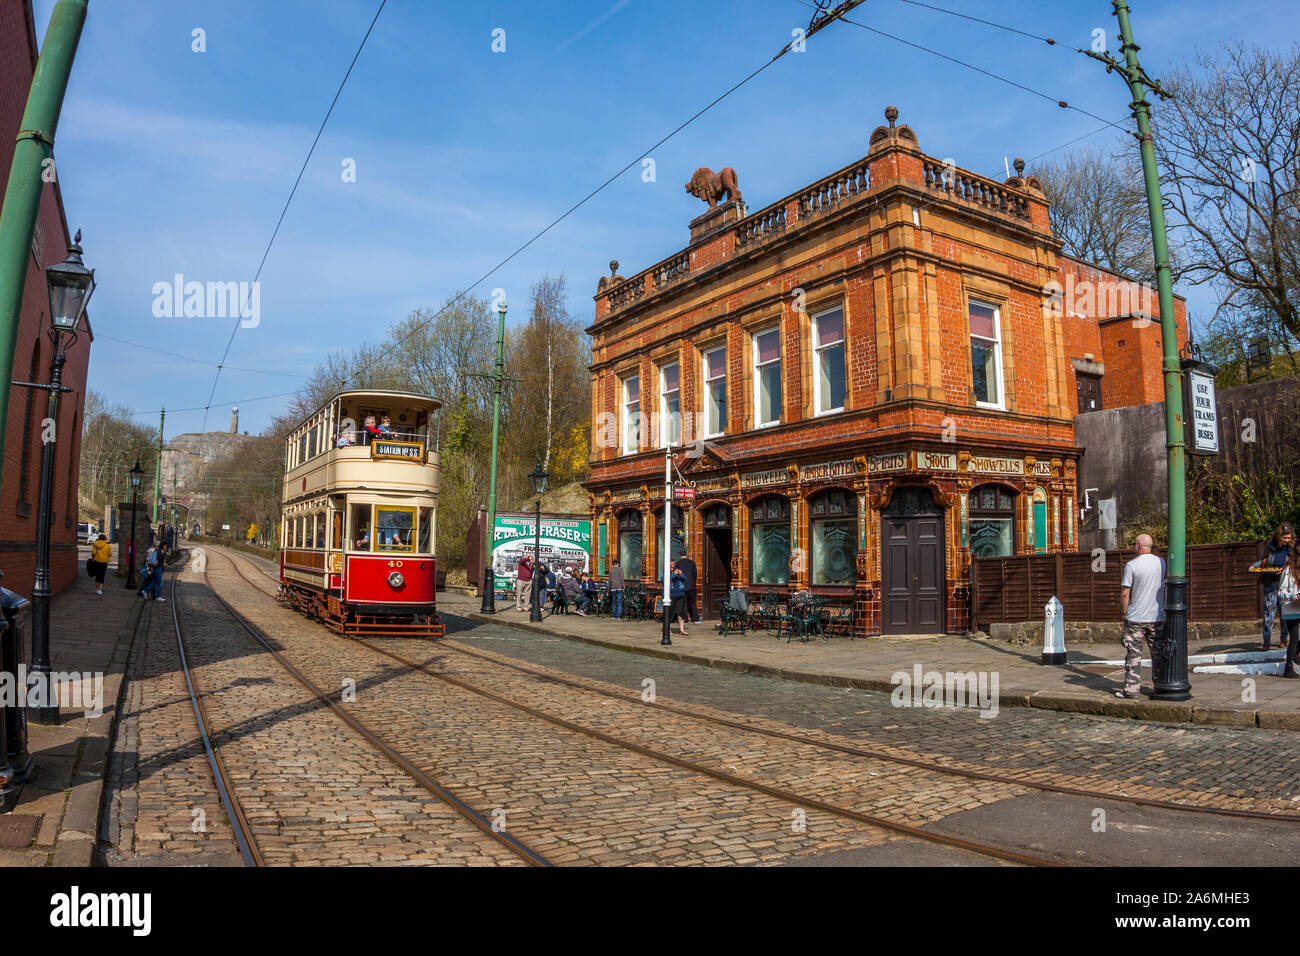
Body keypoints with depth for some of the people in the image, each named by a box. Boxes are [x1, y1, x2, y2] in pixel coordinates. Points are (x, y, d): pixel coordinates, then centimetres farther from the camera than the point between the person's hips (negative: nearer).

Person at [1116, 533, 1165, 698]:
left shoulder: (1131, 565, -12)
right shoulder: (1161, 562, 3)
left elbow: (1125, 593, -13)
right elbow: (1164, 587, 13)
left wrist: (1123, 610, 1)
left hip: (1135, 617, -4)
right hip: (1157, 616, 4)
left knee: (1133, 654, 1)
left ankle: (1131, 688, 3)